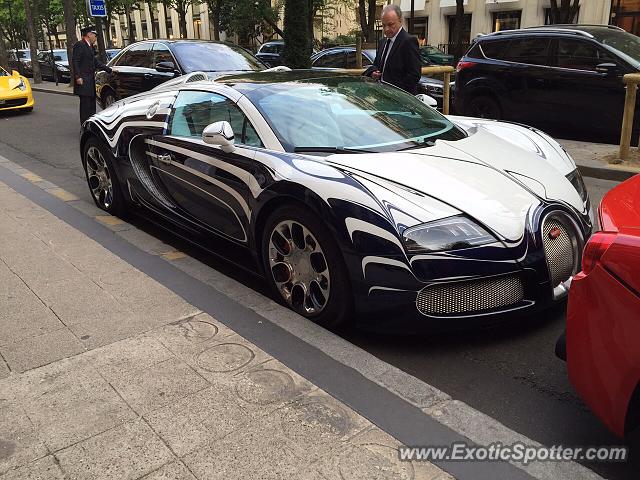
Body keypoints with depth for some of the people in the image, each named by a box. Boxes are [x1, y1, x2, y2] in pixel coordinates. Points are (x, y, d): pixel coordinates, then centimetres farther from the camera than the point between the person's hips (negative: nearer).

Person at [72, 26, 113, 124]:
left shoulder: (89, 47, 21)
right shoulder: (79, 45, -7)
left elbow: (96, 62, 26)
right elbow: (75, 61, -14)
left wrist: (109, 70, 25)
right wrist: (78, 77, -22)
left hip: (90, 81, 10)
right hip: (83, 82, -10)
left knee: (91, 105, 11)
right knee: (85, 105, -9)